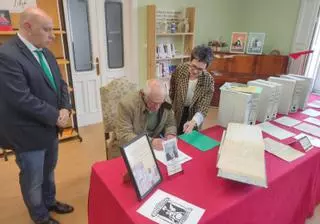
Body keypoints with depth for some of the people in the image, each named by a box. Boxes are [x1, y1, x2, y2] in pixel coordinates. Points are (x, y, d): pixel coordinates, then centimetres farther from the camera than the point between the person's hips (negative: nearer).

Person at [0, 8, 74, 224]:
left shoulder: (46, 52, 5)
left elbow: (60, 84, 7)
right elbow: (22, 99, -27)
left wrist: (65, 109, -10)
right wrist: (55, 116, -19)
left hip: (50, 127, 8)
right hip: (29, 133, -7)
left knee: (48, 171, 25)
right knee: (33, 179, 15)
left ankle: (50, 202, 49)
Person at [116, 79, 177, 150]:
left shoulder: (165, 103, -7)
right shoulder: (127, 104, -20)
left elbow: (170, 123, 6)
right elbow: (124, 135, -22)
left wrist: (170, 135, -15)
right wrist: (150, 142, -31)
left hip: (157, 147, 4)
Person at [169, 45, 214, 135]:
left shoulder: (209, 80, -24)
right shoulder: (180, 69, -20)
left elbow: (203, 107, -25)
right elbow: (172, 90, -3)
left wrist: (193, 122, -42)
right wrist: (170, 107, 4)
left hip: (194, 113, -1)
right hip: (177, 110, 1)